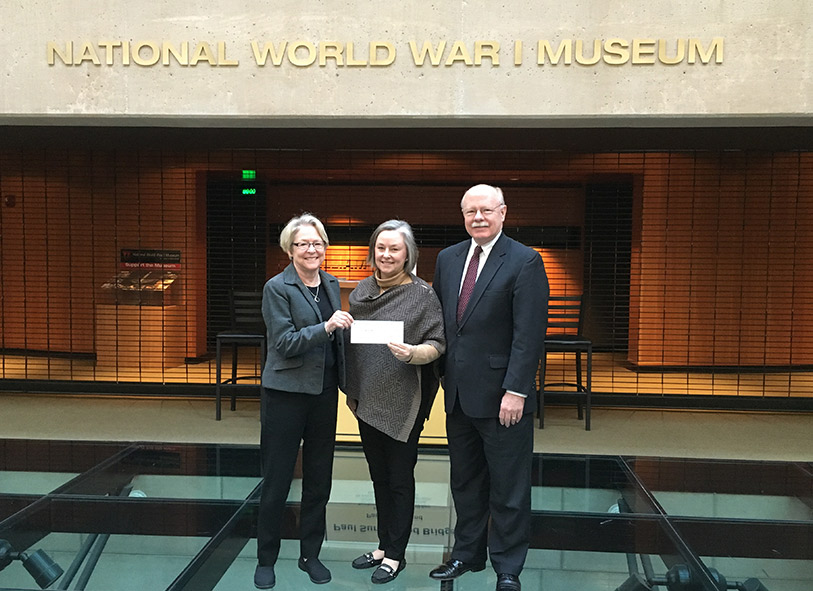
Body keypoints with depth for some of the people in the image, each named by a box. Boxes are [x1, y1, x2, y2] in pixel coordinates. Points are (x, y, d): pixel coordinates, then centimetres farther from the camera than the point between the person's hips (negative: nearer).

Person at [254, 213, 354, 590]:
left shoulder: (331, 284, 9)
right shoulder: (277, 288, -9)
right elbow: (284, 342, -16)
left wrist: (347, 383, 11)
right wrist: (325, 327, -28)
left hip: (324, 391, 6)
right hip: (286, 393, -5)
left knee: (319, 478, 13)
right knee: (276, 479, 5)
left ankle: (310, 555, 28)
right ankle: (266, 560, 22)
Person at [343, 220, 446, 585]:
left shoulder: (422, 295, -8)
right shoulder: (362, 291, 7)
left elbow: (437, 344, -11)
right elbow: (351, 342, 14)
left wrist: (412, 353, -31)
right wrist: (351, 391, 14)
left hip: (403, 403, -6)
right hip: (367, 401, 6)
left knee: (399, 478, 6)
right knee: (379, 476, 17)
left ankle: (395, 554, 21)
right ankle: (383, 545, 33)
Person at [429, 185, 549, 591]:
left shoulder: (525, 262, -9)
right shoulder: (448, 258, 10)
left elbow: (529, 334, -14)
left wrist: (515, 390, -19)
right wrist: (442, 373, 9)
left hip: (502, 396, -6)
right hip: (458, 393, 6)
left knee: (508, 488, 7)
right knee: (465, 482, 19)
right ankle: (467, 553, 36)